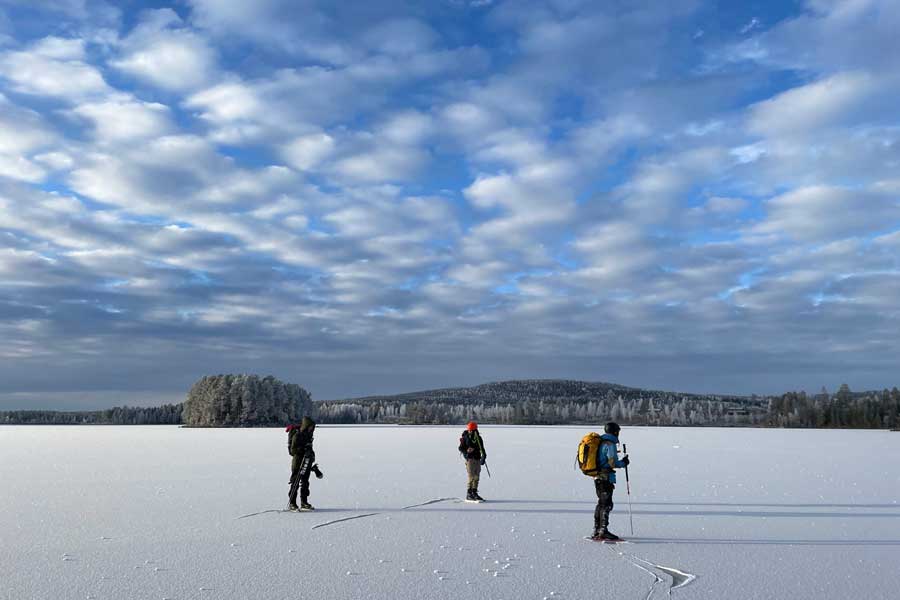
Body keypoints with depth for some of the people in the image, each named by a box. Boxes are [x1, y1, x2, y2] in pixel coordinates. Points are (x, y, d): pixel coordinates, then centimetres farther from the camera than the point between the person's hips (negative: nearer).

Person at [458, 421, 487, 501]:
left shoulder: (478, 438, 9)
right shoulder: (465, 437, -2)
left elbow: (482, 449, 14)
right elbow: (461, 448, -1)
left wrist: (483, 457, 3)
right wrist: (465, 453, -19)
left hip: (477, 459, 5)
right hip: (470, 459, -5)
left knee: (476, 477, 7)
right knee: (471, 476, -10)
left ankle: (474, 493, 17)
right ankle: (469, 494, -3)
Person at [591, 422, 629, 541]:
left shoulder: (599, 442, 13)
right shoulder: (610, 444, -14)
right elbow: (612, 463, -18)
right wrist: (624, 463, -1)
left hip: (597, 476, 9)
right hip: (606, 477, -9)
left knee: (601, 503, 17)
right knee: (606, 504, -5)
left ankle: (597, 531, 22)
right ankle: (603, 532, -5)